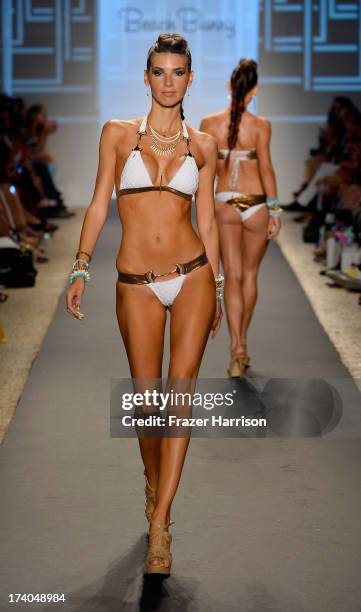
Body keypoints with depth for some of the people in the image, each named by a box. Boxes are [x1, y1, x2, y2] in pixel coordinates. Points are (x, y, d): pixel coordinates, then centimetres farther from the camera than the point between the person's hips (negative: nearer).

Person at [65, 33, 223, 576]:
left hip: (193, 275, 1)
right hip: (137, 284, 0)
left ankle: (160, 521, -5)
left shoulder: (202, 145, 6)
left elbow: (207, 220, 10)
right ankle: (154, 479, 32)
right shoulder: (118, 134, 3)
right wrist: (81, 268, -6)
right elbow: (99, 205, 3)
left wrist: (218, 288, 11)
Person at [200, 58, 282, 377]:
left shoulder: (209, 124, -3)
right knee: (250, 274, 16)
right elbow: (266, 168, -12)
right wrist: (275, 211, -5)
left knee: (232, 276, 4)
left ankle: (237, 349, -9)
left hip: (224, 205, 1)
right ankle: (242, 344, 27)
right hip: (256, 205, -1)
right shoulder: (260, 125, -10)